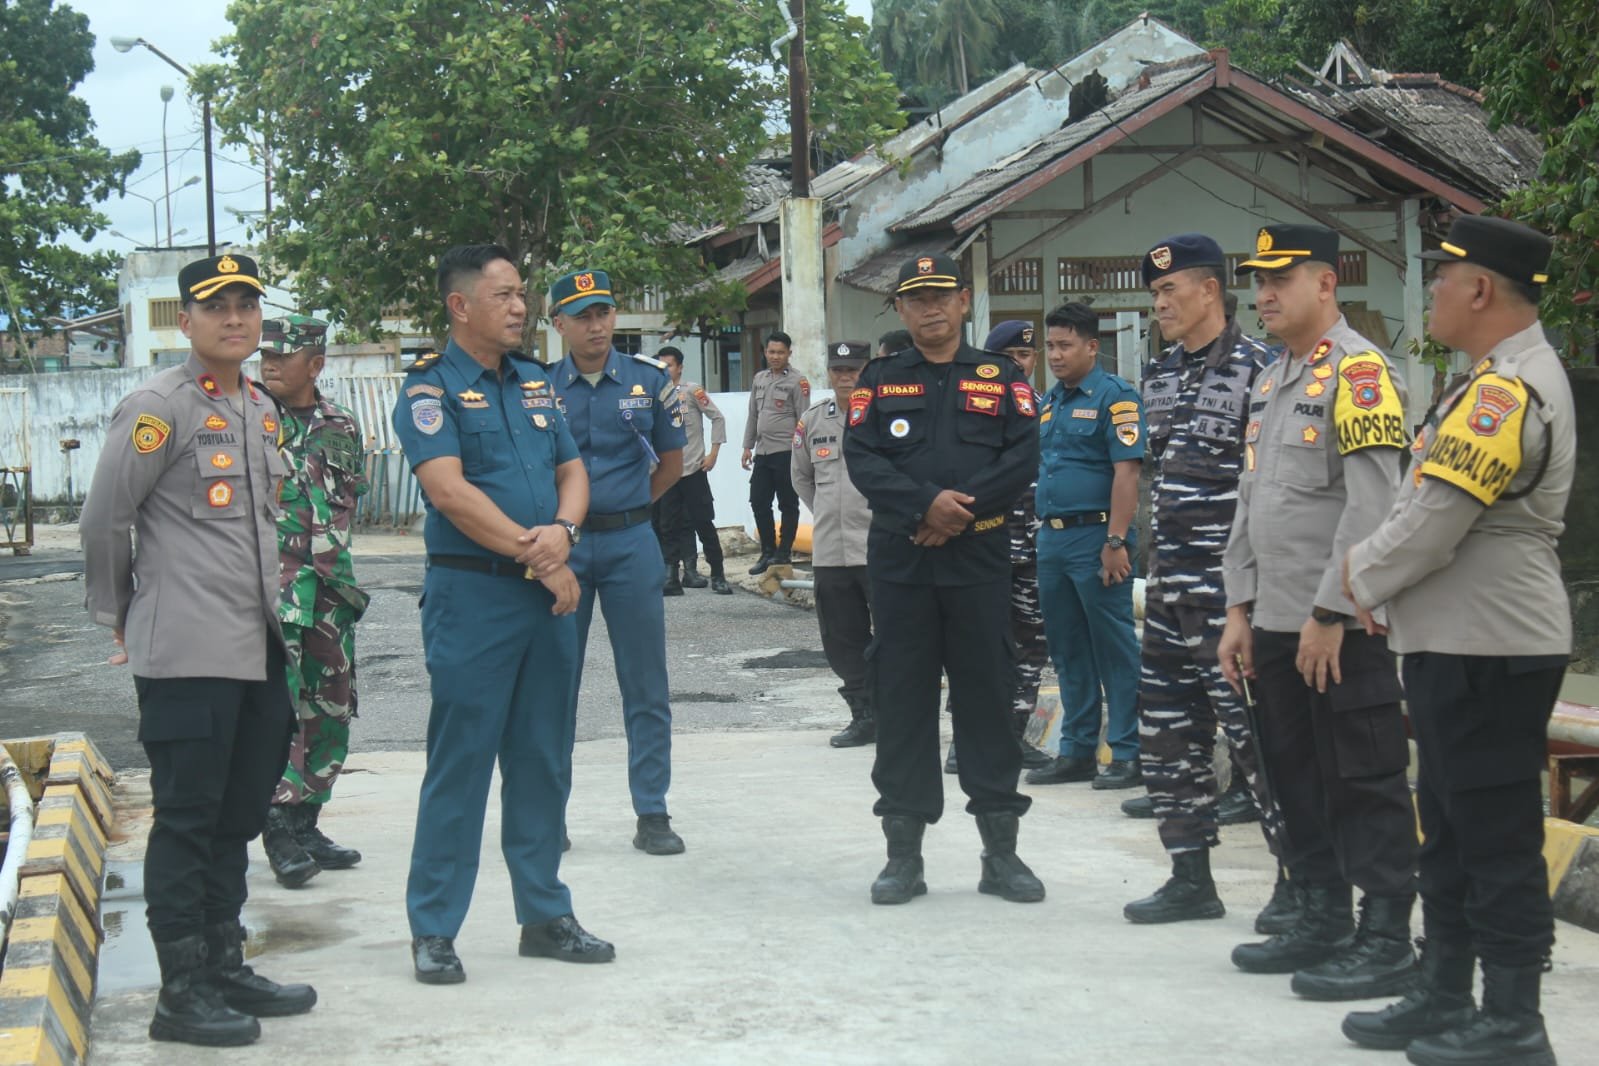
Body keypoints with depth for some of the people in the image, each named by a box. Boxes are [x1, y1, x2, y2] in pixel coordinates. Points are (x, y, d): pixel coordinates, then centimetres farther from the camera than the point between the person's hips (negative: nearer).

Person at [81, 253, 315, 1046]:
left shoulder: (262, 408, 15)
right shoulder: (157, 408, -9)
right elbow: (102, 523, -7)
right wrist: (121, 618, 3)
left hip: (261, 649, 8)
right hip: (188, 655, -7)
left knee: (237, 821, 14)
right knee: (186, 823, -1)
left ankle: (225, 969, 24)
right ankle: (182, 994, 6)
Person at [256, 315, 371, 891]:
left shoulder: (341, 425, 10)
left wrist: (330, 546, 7)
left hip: (330, 584, 5)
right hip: (269, 583, -5)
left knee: (332, 708, 8)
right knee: (279, 708, -9)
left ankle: (306, 821, 19)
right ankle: (280, 829, -2)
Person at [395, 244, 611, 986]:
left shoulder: (535, 383, 15)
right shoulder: (431, 387, -6)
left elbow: (572, 470, 13)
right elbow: (448, 489, -16)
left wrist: (563, 530, -10)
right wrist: (536, 554, -16)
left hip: (547, 593, 6)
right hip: (471, 593, -6)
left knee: (544, 760, 11)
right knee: (459, 763, -2)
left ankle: (545, 915, 21)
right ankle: (433, 929, 7)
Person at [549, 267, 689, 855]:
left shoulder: (649, 379, 3)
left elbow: (671, 460, 13)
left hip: (631, 544, 1)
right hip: (560, 543, 0)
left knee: (646, 686, 2)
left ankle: (652, 813, 9)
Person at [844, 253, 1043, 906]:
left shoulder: (1002, 379, 8)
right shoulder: (879, 381, 9)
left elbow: (1024, 456, -4)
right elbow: (861, 459, -4)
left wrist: (964, 508, -16)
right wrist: (925, 504, -18)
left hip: (980, 560, 0)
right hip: (898, 562, 1)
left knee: (988, 699, 4)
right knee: (902, 704, 3)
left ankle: (1001, 853, 12)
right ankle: (904, 853, 11)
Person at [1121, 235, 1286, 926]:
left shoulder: (1254, 368, -9)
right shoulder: (1160, 375, 16)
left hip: (1230, 584, -9)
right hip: (1169, 584, 9)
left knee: (1252, 727, -7)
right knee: (1166, 732, 10)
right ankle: (1190, 878, 19)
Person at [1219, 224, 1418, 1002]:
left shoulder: (1358, 371, -12)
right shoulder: (1270, 383, 17)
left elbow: (1373, 506, -19)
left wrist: (1328, 613, -20)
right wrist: (1240, 608, 15)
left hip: (1342, 628, -9)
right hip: (1277, 626, 9)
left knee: (1364, 783, -2)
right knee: (1296, 778, 15)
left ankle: (1387, 941, 5)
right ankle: (1322, 922, 26)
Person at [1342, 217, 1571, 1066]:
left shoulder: (1507, 391, -19)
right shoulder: (1507, 379, 16)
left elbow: (1436, 520, -22)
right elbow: (1432, 507, 21)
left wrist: (1363, 578, -4)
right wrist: (1375, 570, 8)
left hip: (1489, 652, -11)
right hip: (1461, 643, 11)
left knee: (1497, 837, -3)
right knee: (1453, 831, 16)